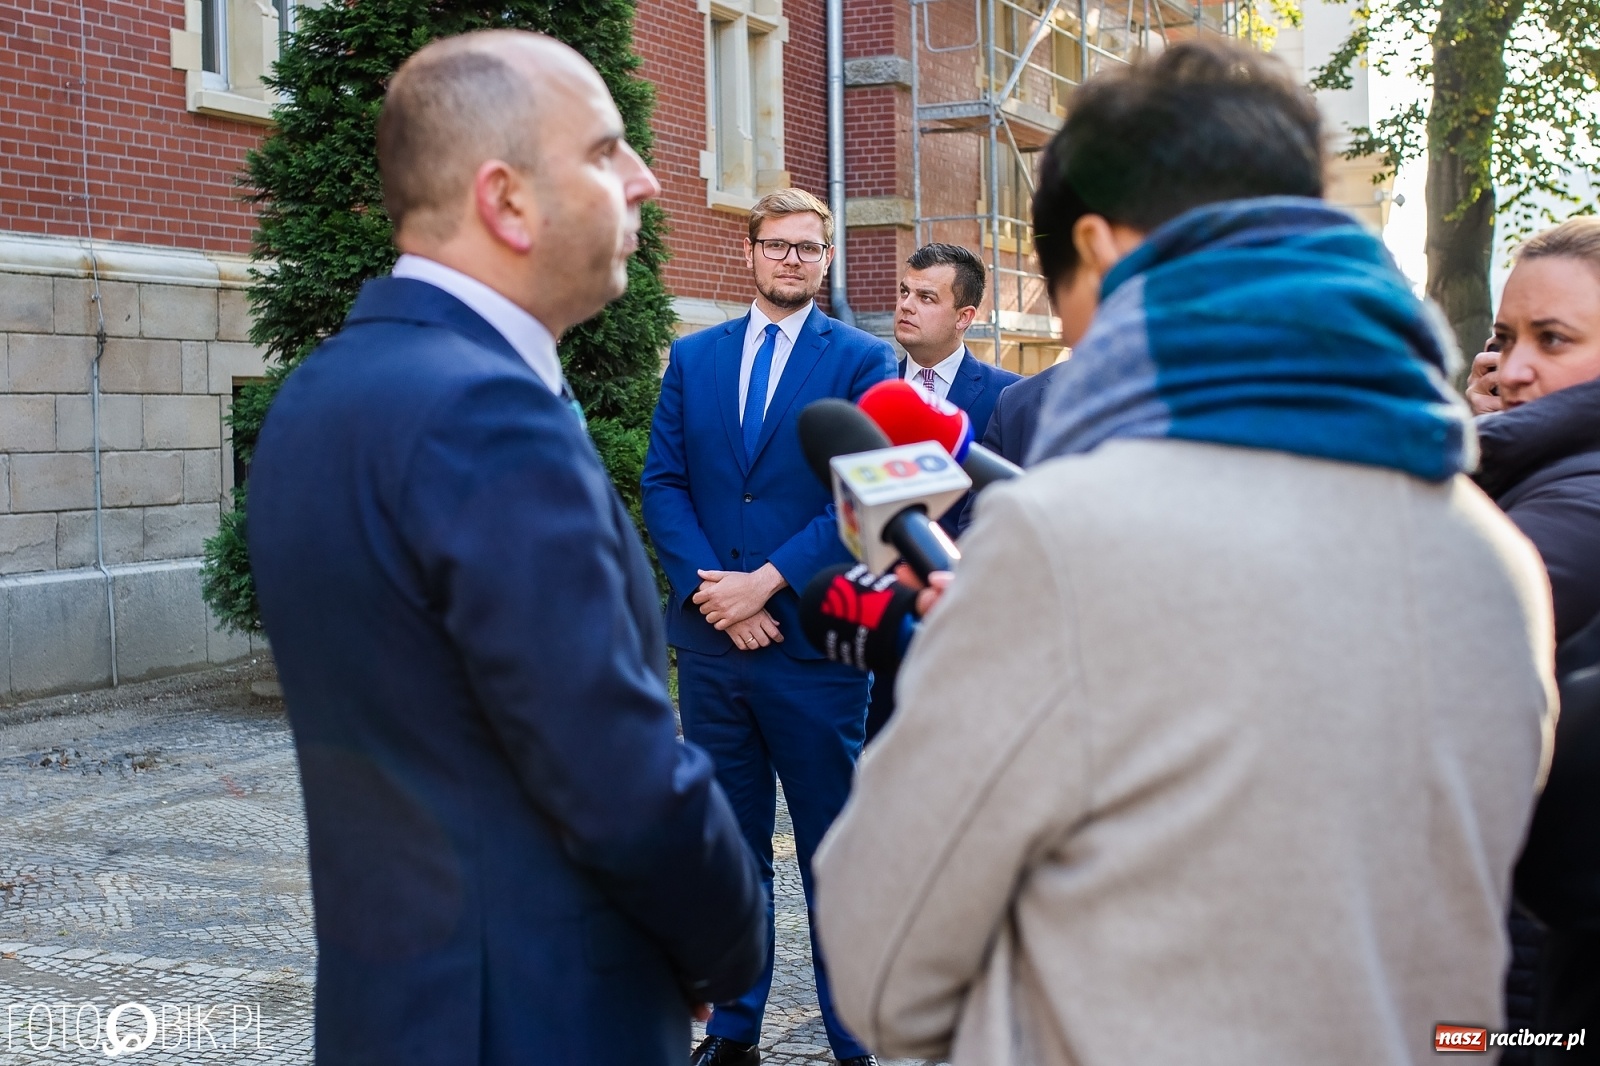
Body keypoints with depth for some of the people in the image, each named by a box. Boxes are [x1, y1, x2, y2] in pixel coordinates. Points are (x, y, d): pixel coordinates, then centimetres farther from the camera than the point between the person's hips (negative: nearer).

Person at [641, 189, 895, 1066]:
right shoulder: (693, 358, 12)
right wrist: (709, 587, -9)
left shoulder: (863, 361, 1)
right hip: (710, 637, 3)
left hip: (814, 640, -3)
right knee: (728, 848, 12)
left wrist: (766, 581, -14)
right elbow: (662, 484, 6)